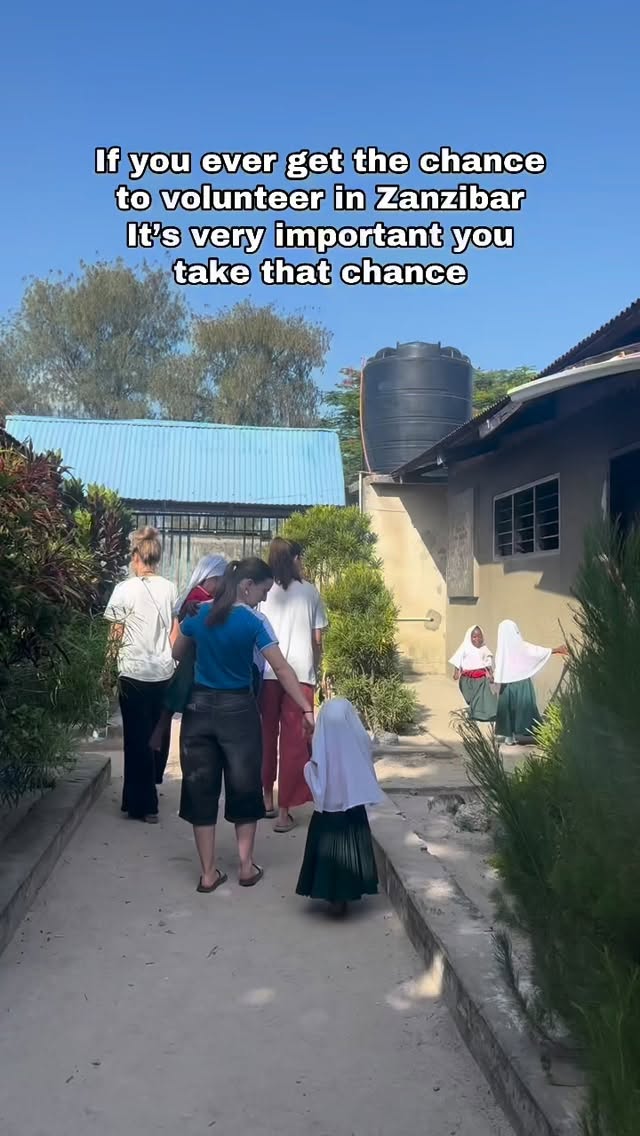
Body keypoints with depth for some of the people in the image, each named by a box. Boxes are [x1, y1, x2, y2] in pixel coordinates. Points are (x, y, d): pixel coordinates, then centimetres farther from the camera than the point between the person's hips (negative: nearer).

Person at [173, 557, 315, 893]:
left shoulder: (199, 614, 2)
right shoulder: (254, 622, -12)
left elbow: (177, 654, 16)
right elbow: (282, 669, -17)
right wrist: (307, 709, -17)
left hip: (199, 707, 4)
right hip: (237, 710, -3)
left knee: (201, 788, 9)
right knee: (244, 786, 12)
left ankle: (208, 873, 15)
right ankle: (247, 866, 21)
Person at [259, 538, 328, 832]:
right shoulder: (309, 592, 2)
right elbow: (317, 639, 4)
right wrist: (315, 670, 16)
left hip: (267, 673, 2)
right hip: (299, 672, -1)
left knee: (266, 735, 16)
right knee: (294, 741, 3)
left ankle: (266, 799, 27)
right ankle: (284, 812, 4)